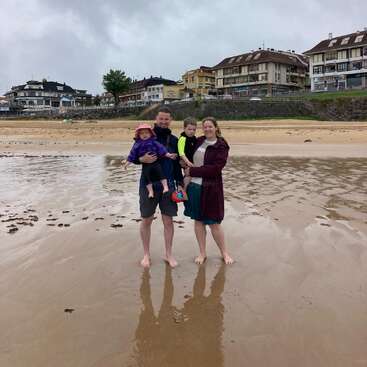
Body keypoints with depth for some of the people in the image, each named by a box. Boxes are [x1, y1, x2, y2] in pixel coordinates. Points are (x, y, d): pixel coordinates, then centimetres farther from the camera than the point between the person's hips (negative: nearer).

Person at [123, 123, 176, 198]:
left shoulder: (153, 142, 4)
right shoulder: (137, 145, 7)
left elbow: (161, 148, 1)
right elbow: (133, 154, 10)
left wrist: (168, 154, -7)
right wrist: (127, 162, 7)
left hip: (155, 162, -1)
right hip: (145, 165, 2)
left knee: (160, 172, -15)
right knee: (146, 176, -5)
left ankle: (165, 187, -12)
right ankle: (150, 191, 1)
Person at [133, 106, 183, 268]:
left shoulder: (174, 140, 7)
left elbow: (177, 164, 12)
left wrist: (180, 184, 5)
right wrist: (142, 159, -19)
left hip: (168, 185, 2)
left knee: (168, 221, 6)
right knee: (146, 220, 6)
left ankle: (168, 254, 21)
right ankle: (146, 254, 22)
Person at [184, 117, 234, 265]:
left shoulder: (221, 146, -7)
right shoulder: (198, 141, 7)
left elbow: (215, 168, -18)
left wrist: (192, 171, -17)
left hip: (210, 189, -4)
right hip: (194, 186, 5)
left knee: (214, 222, 3)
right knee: (198, 220, 11)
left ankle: (224, 253, 23)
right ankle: (202, 253, 25)